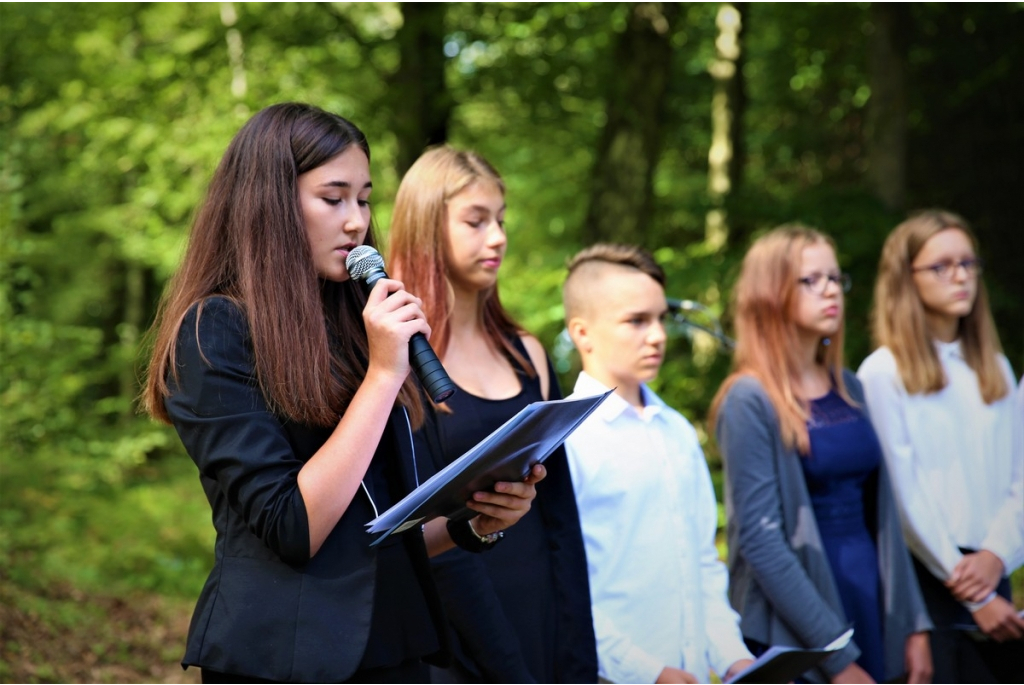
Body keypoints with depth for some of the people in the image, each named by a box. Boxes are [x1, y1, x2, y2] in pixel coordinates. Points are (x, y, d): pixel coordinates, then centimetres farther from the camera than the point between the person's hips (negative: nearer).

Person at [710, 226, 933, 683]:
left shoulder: (849, 390, 10)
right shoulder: (750, 402, -10)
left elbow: (880, 514, 12)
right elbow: (760, 540, -15)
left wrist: (914, 625, 6)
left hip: (872, 616, 6)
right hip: (794, 641, -6)